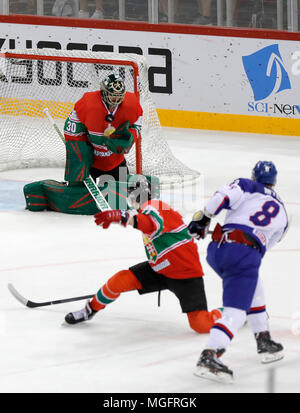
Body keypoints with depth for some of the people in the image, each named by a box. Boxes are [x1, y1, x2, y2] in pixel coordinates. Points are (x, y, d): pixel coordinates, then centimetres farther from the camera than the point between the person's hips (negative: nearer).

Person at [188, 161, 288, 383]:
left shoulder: (247, 187, 17)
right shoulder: (281, 214, 24)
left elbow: (225, 196, -3)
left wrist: (203, 217, 3)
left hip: (217, 248, 3)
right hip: (246, 254, -3)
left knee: (253, 289, 29)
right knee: (235, 312, -10)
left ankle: (265, 342, 35)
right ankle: (209, 356, -30)